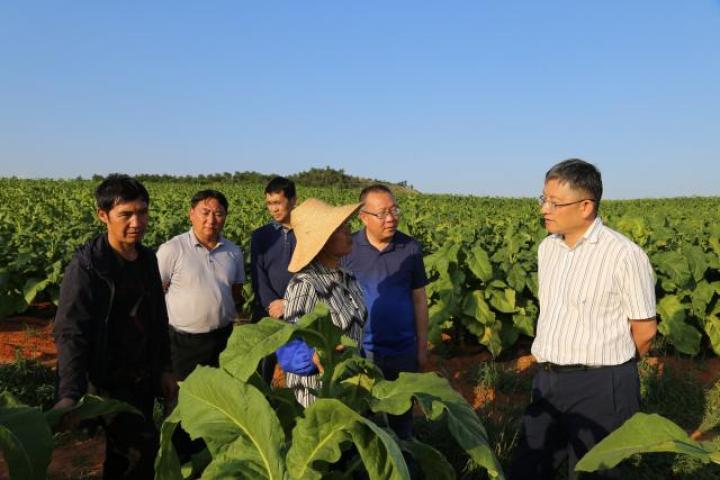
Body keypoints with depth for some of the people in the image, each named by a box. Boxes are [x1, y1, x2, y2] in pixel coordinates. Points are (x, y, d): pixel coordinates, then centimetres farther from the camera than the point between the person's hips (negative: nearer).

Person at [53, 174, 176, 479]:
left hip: (143, 379, 7)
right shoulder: (86, 267, -17)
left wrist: (164, 368, 15)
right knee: (143, 450, -11)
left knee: (122, 453, 18)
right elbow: (70, 334, -22)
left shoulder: (147, 259, 5)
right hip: (109, 382, -6)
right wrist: (69, 395, -33)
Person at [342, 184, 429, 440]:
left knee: (401, 417, 18)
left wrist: (422, 346, 5)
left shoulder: (411, 248, -4)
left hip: (403, 352, 2)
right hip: (359, 351, -1)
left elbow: (419, 299, 3)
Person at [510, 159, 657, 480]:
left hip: (601, 388, -6)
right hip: (548, 381, 7)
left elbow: (645, 330, -7)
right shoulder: (547, 248, 6)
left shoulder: (624, 255, -15)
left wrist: (608, 366, 6)